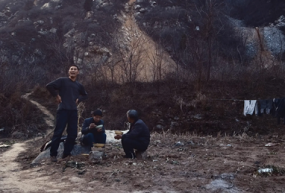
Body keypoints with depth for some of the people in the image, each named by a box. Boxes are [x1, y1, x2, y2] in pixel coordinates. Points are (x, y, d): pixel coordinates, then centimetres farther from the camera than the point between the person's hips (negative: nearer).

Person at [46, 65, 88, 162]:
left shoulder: (79, 85, 15)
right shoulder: (62, 80, 0)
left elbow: (85, 95, 31)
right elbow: (49, 86, -7)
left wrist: (78, 99, 13)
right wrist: (56, 95, -6)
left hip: (73, 111, 5)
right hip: (63, 110, -5)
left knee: (73, 134, 5)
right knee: (58, 132, -6)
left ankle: (66, 154, 16)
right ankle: (53, 154, 3)